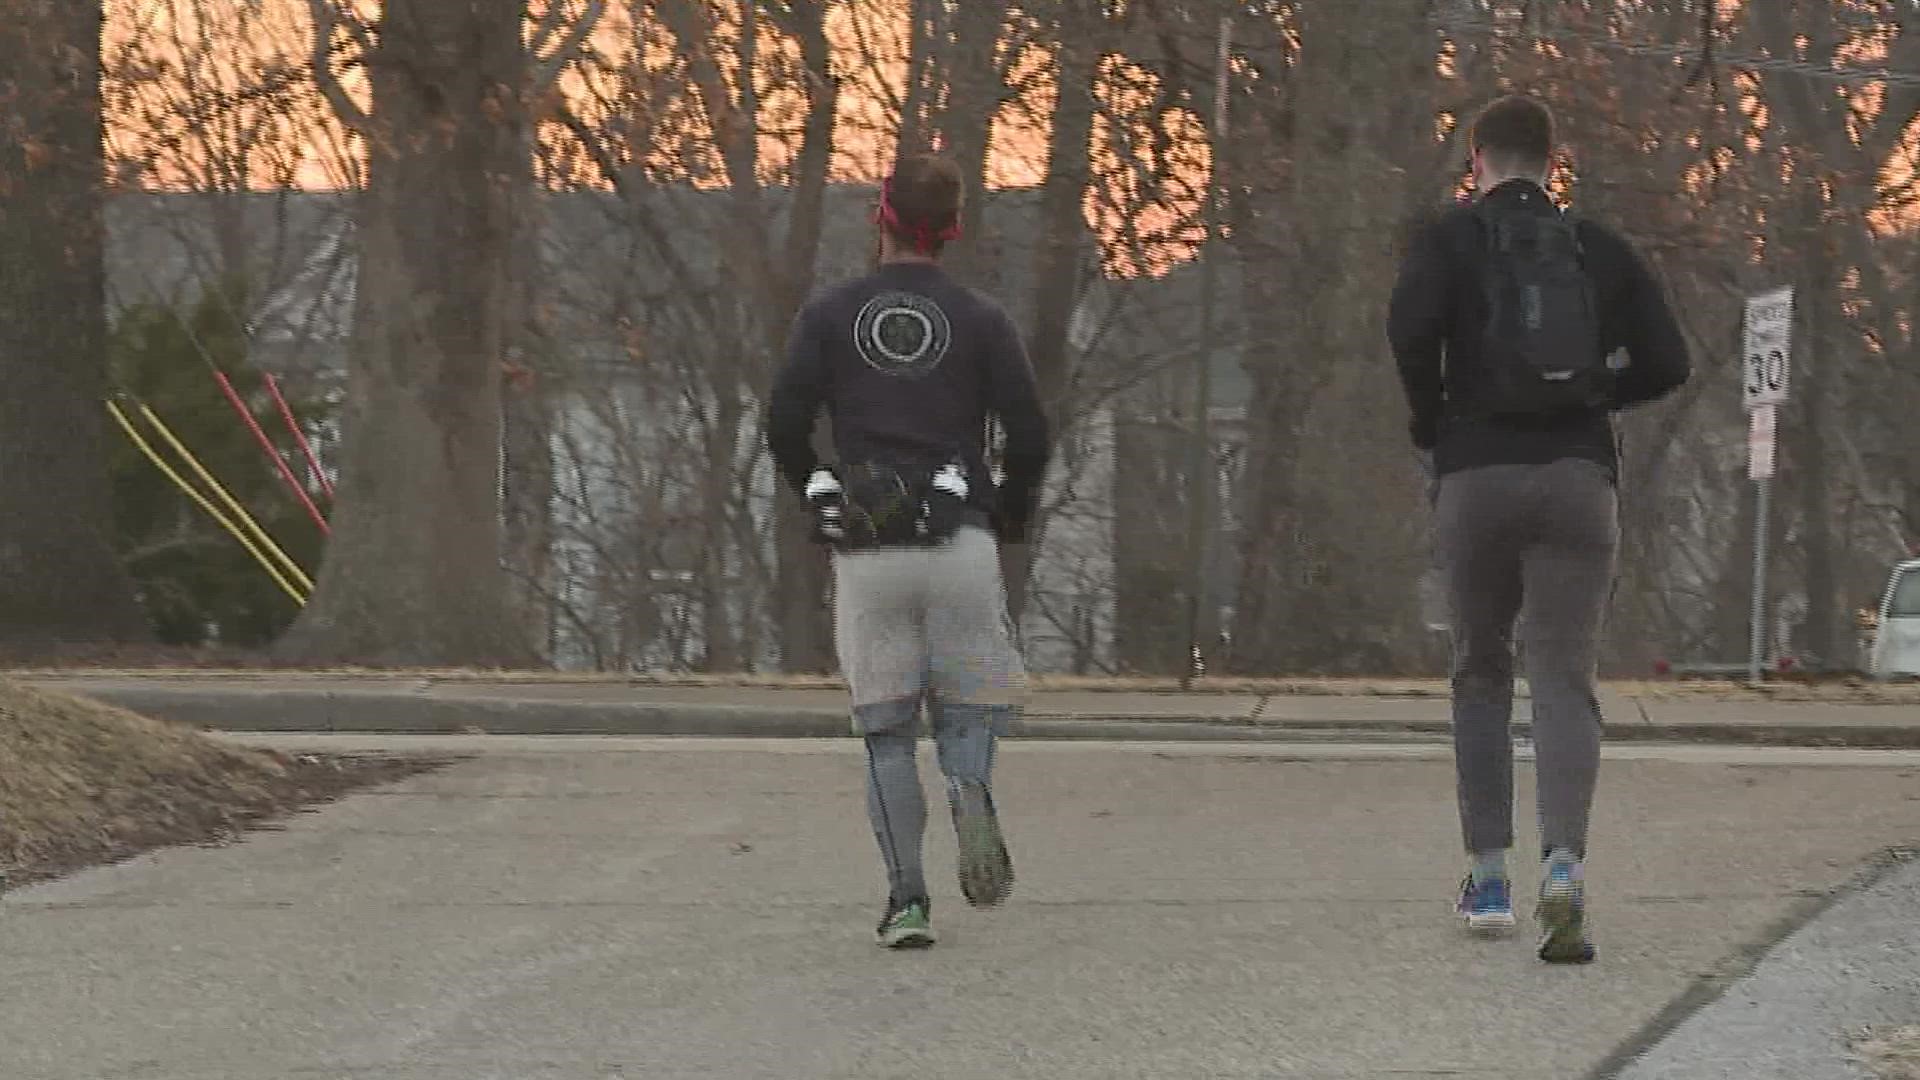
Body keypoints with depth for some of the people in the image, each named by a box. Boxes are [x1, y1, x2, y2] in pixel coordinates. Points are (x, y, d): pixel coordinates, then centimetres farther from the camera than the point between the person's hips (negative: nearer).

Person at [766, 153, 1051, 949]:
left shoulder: (829, 316, 6)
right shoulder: (981, 320, 5)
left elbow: (784, 427, -1)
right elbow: (1029, 436, -1)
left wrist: (819, 499, 18)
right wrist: (1011, 516, 18)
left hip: (866, 553, 0)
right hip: (960, 546, 0)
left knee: (887, 734, 7)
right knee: (969, 703, 9)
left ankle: (906, 899, -6)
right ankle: (970, 784, -27)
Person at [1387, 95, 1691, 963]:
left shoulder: (1452, 237, 4)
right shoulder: (1598, 247, 11)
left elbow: (1411, 322, -15)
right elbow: (1665, 362, 6)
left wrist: (1428, 422, 1)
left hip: (1476, 476, -1)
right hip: (1578, 476, 1)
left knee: (1480, 673, 17)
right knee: (1564, 682, -5)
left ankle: (1488, 878, 15)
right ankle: (1564, 864, -28)